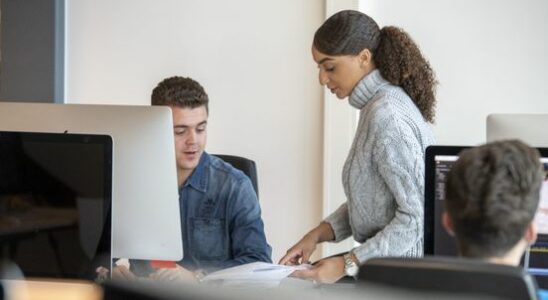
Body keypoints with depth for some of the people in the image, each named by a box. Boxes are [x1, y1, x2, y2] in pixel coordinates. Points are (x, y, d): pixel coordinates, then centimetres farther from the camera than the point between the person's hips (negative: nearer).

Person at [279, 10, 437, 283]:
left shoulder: (386, 117, -20)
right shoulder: (378, 105, 10)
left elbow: (416, 216, -23)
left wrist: (348, 265, -24)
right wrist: (318, 234, 2)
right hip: (388, 262, 9)